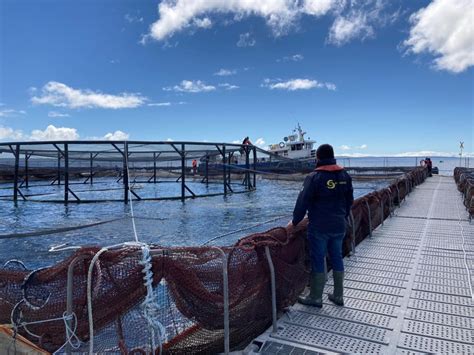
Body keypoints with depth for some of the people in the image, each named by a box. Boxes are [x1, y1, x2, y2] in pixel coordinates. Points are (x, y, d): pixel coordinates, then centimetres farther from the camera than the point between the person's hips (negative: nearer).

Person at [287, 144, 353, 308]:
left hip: (319, 227, -6)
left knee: (318, 261, 3)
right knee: (337, 259, 15)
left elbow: (303, 202, -13)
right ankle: (338, 296, 26)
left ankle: (315, 297, 14)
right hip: (339, 226, 6)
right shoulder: (345, 175, 5)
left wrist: (294, 222, -3)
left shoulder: (314, 177, -14)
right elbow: (349, 200, 14)